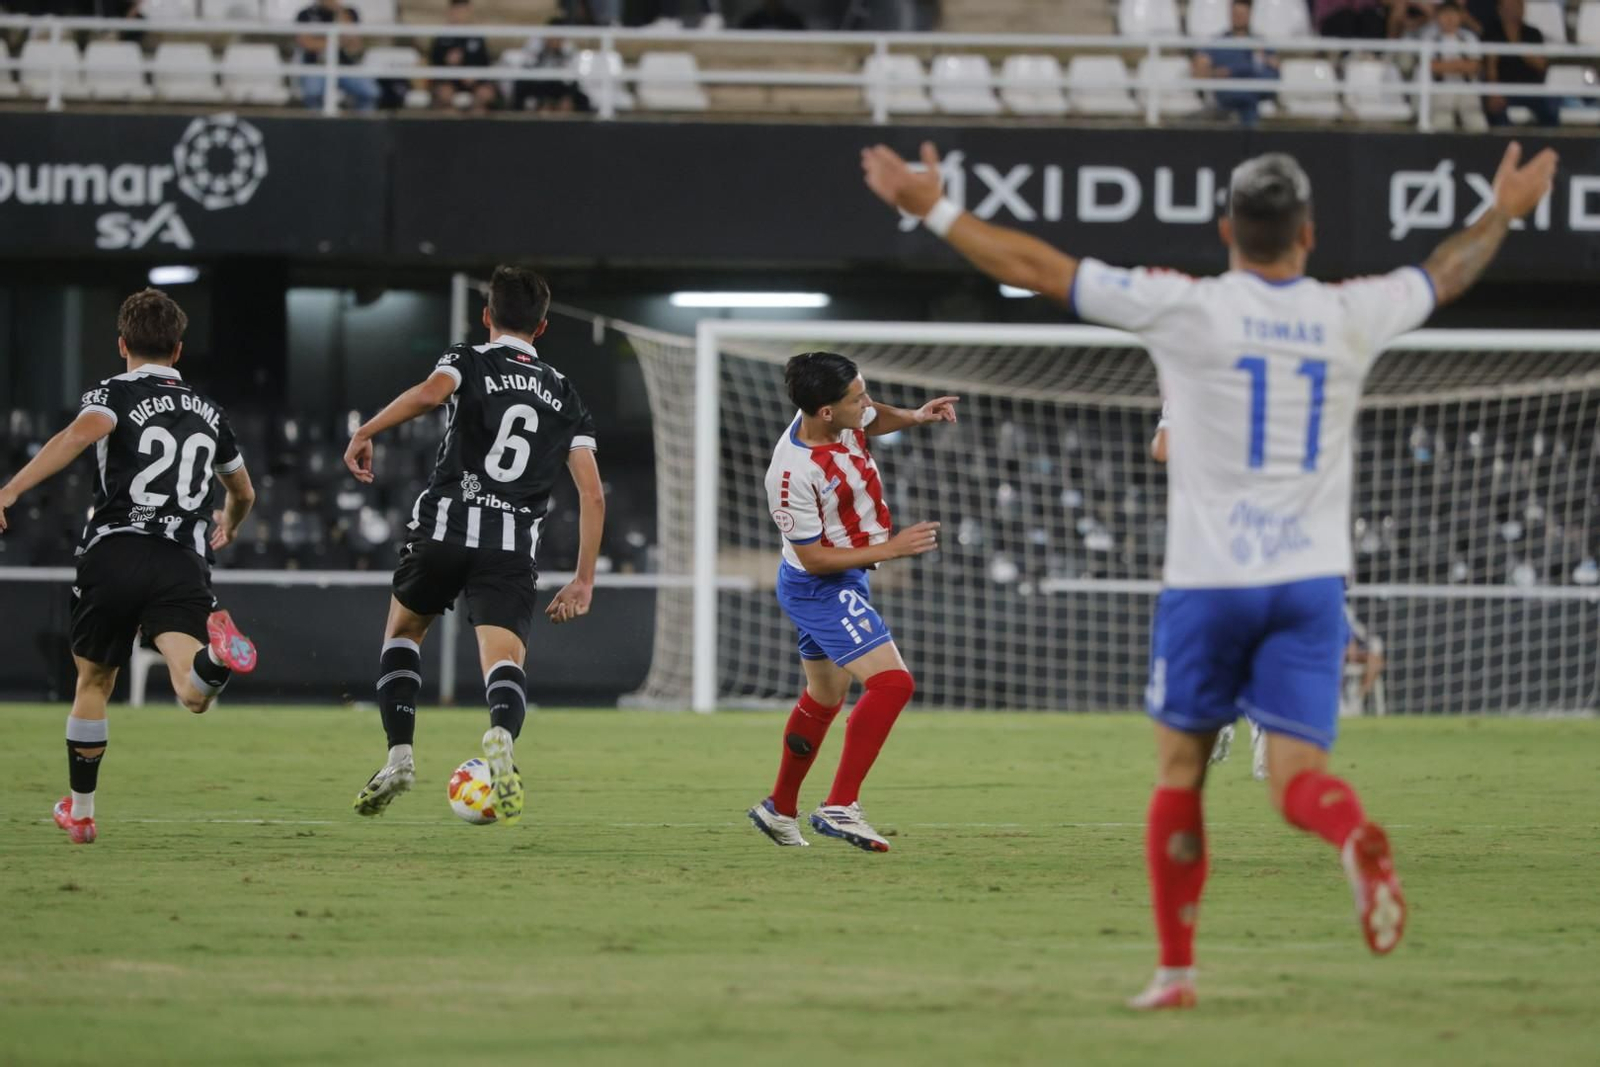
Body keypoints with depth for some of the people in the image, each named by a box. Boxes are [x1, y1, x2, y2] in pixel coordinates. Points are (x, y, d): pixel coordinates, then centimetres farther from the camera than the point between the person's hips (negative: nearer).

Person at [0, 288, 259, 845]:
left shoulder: (116, 393, 6)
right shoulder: (208, 411, 21)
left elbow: (83, 432, -19)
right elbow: (243, 492, 37)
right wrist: (228, 525, 62)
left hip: (114, 553, -1)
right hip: (185, 564, 1)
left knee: (93, 681, 21)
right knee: (193, 693, -16)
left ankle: (79, 811, 30)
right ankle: (219, 654, -52)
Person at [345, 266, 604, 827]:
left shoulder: (469, 361, 11)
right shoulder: (565, 396, 20)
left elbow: (430, 391, -15)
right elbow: (592, 494, 12)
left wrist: (365, 433, -11)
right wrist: (583, 580, 14)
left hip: (444, 527, -1)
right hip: (514, 544, 1)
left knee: (402, 632, 24)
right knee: (505, 659, -12)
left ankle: (399, 756, 11)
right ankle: (502, 737, -47)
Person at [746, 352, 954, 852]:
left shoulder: (843, 418, -10)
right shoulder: (793, 473, -33)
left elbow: (874, 421, 17)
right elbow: (814, 558, -24)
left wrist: (915, 417, -3)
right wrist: (891, 549, -25)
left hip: (845, 581, 9)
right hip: (820, 587, -9)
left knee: (824, 698, 23)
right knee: (892, 682, -21)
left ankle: (779, 808, 40)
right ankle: (840, 807, -19)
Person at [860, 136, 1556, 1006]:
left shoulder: (1188, 310, -6)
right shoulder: (1350, 317, 4)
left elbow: (1039, 270, -4)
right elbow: (1443, 276, 24)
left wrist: (934, 210, 4)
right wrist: (1503, 214, 43)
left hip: (1208, 579, -2)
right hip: (1312, 578, 2)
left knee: (1178, 772, 12)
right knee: (1297, 777, -3)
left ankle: (1175, 970, 12)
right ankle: (1358, 838, -38)